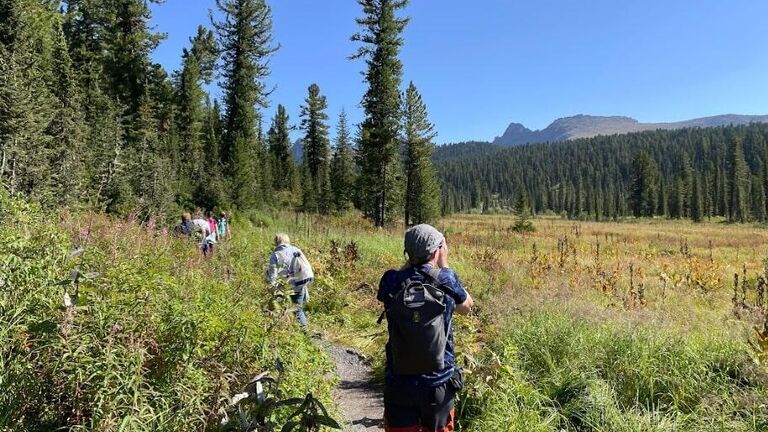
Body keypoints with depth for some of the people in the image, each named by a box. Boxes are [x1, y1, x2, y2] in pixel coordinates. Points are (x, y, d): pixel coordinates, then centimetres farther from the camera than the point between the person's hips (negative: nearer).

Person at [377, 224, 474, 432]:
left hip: (399, 385, 1)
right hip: (439, 384, 0)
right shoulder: (447, 280, -11)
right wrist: (444, 263, 11)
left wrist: (410, 262, 9)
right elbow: (467, 307, 10)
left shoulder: (392, 281, -10)